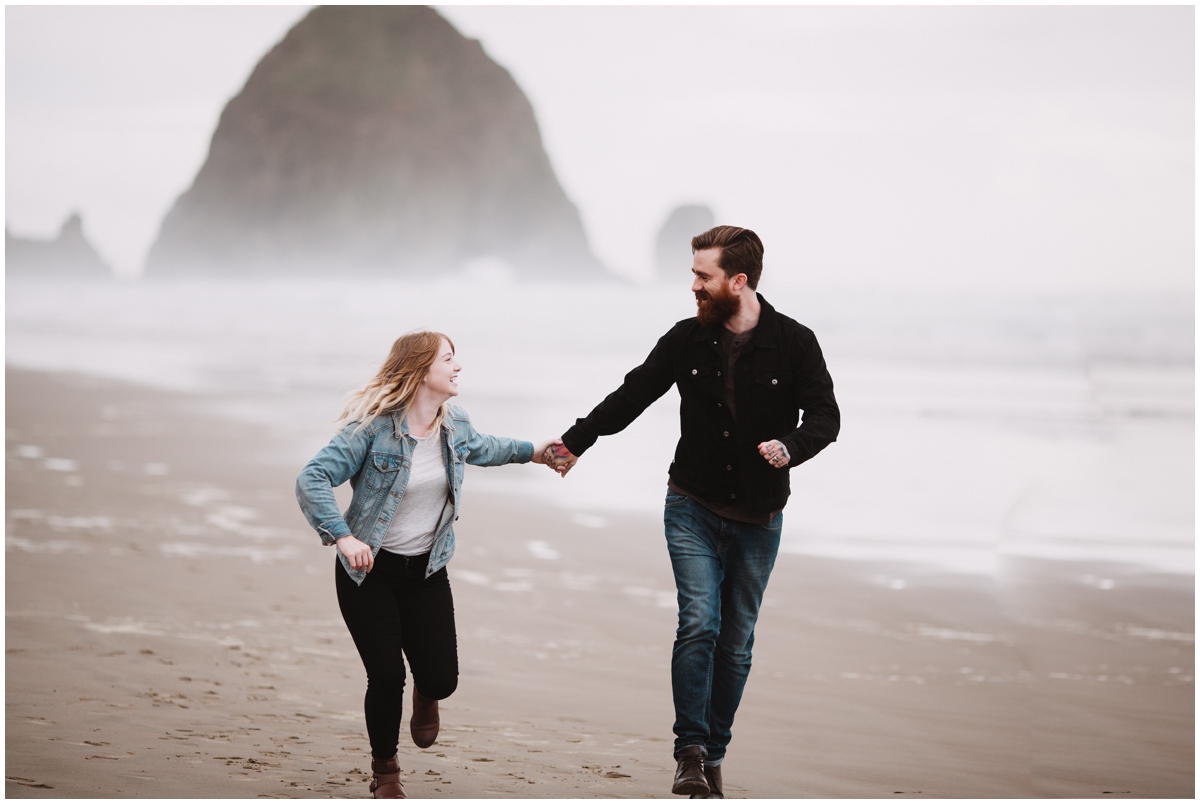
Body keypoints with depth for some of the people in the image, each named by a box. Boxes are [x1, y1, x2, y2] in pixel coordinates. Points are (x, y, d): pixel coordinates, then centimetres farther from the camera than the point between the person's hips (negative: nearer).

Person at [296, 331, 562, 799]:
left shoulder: (454, 425, 0)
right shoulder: (374, 427, -20)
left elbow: (480, 448, 26)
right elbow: (311, 480, -24)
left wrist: (532, 452, 28)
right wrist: (343, 537, -35)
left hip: (427, 570, 5)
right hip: (370, 569, -5)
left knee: (442, 679, -5)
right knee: (386, 677, -6)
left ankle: (425, 695, 36)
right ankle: (385, 771, 22)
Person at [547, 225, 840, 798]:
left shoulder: (794, 343, -8)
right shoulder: (687, 340, -1)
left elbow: (825, 416, -8)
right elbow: (632, 395, 10)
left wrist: (790, 446, -28)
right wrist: (577, 441, 10)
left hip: (757, 519, 0)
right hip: (694, 509, 0)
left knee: (736, 642, 5)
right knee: (699, 623, -16)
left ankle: (713, 755, 16)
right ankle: (690, 752, -12)